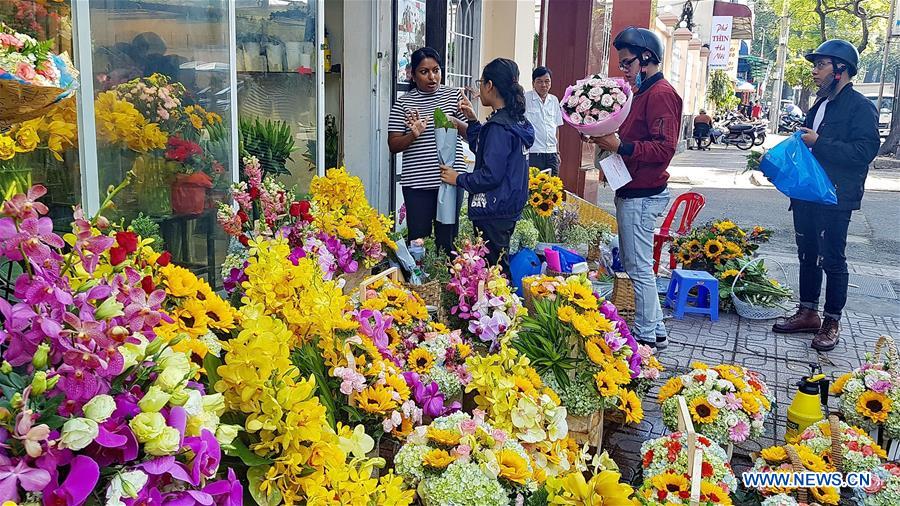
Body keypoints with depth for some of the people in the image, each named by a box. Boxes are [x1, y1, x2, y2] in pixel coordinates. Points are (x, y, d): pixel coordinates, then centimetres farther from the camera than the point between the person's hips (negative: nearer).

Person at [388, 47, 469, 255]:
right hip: (417, 182, 0)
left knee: (448, 239, 5)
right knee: (418, 239, 1)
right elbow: (393, 145, 3)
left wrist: (456, 123, -13)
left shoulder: (454, 96, 7)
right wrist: (413, 135, -17)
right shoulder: (403, 103, 5)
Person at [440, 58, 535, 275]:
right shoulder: (516, 119, 11)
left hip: (494, 212, -10)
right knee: (500, 266, 16)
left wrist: (459, 179, -8)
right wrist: (473, 121, 13)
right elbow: (482, 149, 22)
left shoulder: (498, 126, -18)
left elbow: (490, 175, -21)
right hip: (510, 208, 10)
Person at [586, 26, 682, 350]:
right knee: (632, 263, 15)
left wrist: (620, 146, -24)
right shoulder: (644, 92, 19)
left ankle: (648, 335, 7)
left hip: (642, 196, -10)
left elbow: (664, 148, -22)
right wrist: (611, 140, 5)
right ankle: (655, 330, 24)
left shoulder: (660, 93, -13)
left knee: (639, 266, -4)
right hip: (632, 192, 10)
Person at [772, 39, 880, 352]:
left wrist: (818, 143, -21)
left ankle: (832, 323, 10)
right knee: (808, 256, 14)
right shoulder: (820, 105, 16)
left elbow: (865, 151, -20)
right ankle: (808, 314, 26)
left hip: (835, 199, -8)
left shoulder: (860, 107, -10)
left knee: (832, 261, 0)